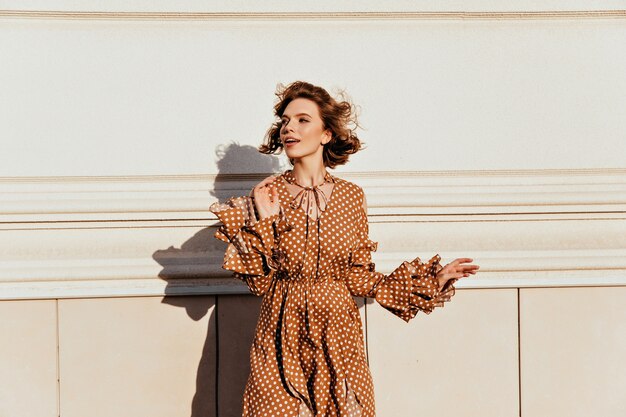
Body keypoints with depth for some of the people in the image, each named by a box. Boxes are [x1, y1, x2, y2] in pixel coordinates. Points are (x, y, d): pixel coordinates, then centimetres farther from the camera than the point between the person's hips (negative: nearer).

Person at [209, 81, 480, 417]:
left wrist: (430, 281, 3)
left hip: (338, 334, 1)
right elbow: (259, 282, -4)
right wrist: (265, 222, -14)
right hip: (282, 336, -1)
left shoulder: (351, 196, 1)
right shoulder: (267, 194, -3)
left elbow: (358, 277, 5)